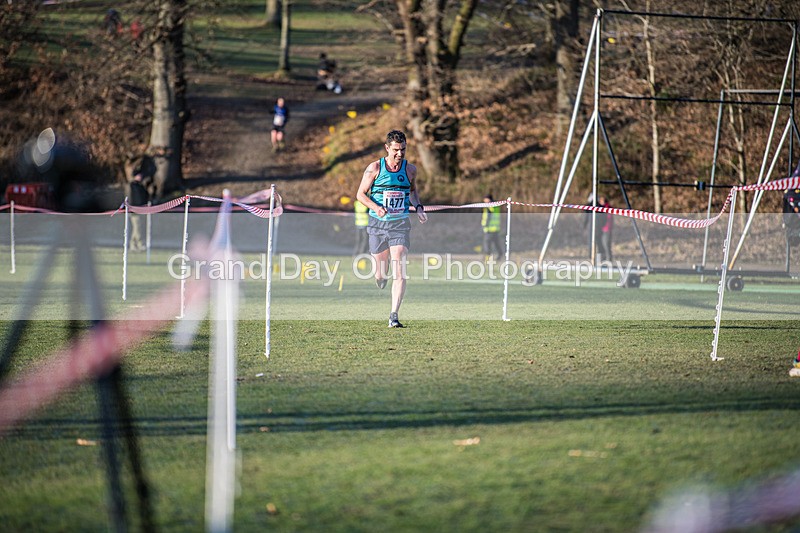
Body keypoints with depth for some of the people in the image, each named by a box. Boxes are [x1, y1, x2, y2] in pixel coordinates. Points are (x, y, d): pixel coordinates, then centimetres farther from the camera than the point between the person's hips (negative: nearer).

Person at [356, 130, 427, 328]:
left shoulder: (410, 169, 3)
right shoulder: (374, 168, -4)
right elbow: (361, 194, -1)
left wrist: (418, 207, 4)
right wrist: (376, 207, -19)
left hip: (400, 224, 0)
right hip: (377, 224, 0)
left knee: (399, 271, -15)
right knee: (381, 273, 7)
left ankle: (394, 316, -16)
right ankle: (380, 277, 47)